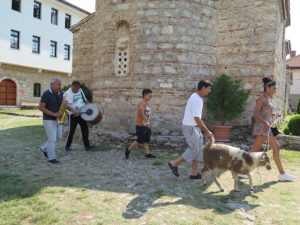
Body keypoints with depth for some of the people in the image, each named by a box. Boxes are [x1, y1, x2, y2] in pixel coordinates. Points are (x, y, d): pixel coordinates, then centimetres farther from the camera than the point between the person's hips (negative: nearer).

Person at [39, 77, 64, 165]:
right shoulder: (46, 94, -16)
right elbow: (41, 107, -17)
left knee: (58, 137, 13)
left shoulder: (60, 93, 3)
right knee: (52, 139, -4)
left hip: (58, 119, 7)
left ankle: (44, 148, 34)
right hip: (49, 120, -7)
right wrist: (53, 114, -23)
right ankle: (51, 158, 8)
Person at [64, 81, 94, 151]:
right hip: (73, 115, -5)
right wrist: (73, 110, -36)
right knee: (71, 130, 2)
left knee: (85, 129, 7)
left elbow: (85, 99, 17)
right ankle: (67, 146, 18)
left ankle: (87, 145, 16)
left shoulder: (80, 90, 4)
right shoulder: (67, 93, -14)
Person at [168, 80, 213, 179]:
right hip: (190, 127, -10)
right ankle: (174, 163, 7)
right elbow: (197, 118, -26)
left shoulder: (197, 97, 12)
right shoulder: (196, 99, -21)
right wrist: (207, 131, -21)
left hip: (194, 127, 10)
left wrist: (205, 130, 19)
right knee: (194, 149, -5)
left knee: (199, 149, 10)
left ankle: (194, 173, 16)